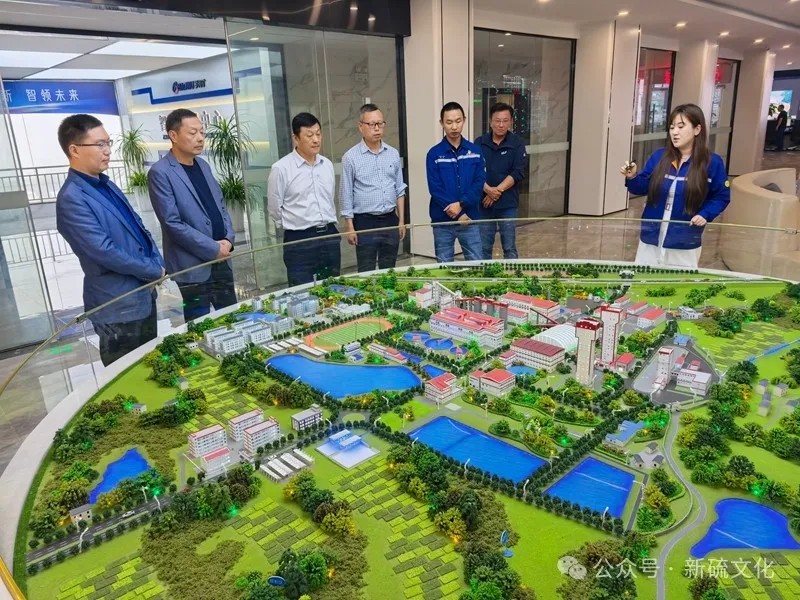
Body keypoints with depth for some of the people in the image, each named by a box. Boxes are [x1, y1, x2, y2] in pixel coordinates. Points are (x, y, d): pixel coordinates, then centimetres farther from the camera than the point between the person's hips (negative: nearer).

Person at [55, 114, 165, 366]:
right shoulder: (72, 199, -17)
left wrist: (157, 264, -3)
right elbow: (105, 251, -23)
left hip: (144, 294, 9)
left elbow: (138, 227, 13)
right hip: (118, 306, -8)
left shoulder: (106, 185, 11)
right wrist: (155, 271, -13)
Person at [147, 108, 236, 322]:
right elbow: (173, 223, -17)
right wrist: (213, 248, -15)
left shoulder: (203, 165, 11)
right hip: (193, 265, -7)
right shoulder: (160, 173, -11)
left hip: (221, 260, 7)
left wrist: (228, 239, -2)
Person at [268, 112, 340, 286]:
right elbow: (275, 209, -2)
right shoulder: (281, 168, -10)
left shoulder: (327, 164, 8)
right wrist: (294, 228, 7)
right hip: (299, 241, -5)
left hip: (330, 236, 5)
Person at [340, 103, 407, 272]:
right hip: (365, 222, -4)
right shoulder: (351, 157, -6)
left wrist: (401, 220, 8)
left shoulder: (393, 154, 5)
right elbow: (346, 196, -5)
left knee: (389, 270, 14)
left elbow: (399, 190, 11)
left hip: (390, 220, 4)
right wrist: (350, 228, -7)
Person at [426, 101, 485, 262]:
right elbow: (435, 189, -8)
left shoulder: (475, 151, 4)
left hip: (470, 219, 2)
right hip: (443, 221, -1)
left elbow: (480, 183, -2)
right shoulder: (434, 154, -2)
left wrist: (461, 204, -18)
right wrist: (458, 215, -13)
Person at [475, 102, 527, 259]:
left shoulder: (517, 144, -1)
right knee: (484, 248, 8)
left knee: (509, 248, 5)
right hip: (483, 203, 1)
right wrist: (487, 189, -18)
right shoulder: (480, 143, 3)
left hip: (508, 205, -1)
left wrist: (498, 191, -17)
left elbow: (518, 173, -9)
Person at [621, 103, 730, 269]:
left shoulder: (712, 162, -6)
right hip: (651, 239, 2)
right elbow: (644, 188, 3)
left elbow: (721, 197, 2)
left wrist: (705, 214, -14)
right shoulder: (659, 156, -1)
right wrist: (632, 177, -16)